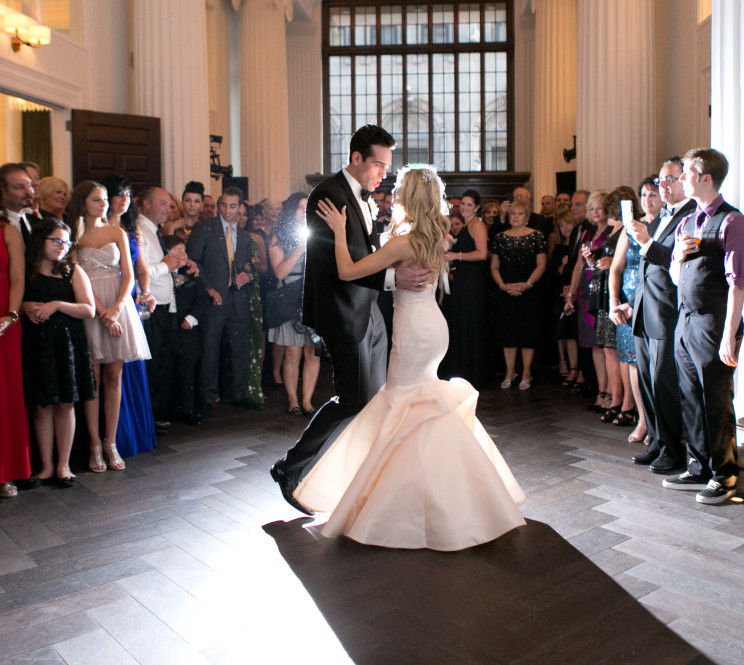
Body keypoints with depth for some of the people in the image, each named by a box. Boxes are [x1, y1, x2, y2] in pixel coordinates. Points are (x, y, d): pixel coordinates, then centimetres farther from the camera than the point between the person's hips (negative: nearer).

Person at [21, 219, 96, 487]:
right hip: (36, 345, 1)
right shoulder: (24, 272, 6)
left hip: (67, 345, -1)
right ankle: (47, 465, 14)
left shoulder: (73, 271, 3)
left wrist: (57, 305, -14)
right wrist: (27, 307, -8)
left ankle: (63, 465, 13)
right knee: (42, 406, 4)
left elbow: (89, 310, -4)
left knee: (65, 404, 3)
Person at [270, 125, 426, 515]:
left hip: (367, 311, 10)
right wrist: (391, 277, -34)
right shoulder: (329, 194, -16)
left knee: (375, 397, 13)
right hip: (343, 313, -10)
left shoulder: (361, 196, 14)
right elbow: (338, 260, -26)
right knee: (355, 399, -6)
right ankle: (291, 469, 8)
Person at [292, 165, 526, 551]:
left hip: (414, 330, -8)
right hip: (433, 324, 8)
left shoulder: (403, 243, -21)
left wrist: (339, 231, -8)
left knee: (409, 409, 4)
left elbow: (347, 272, -19)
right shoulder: (436, 237, 4)